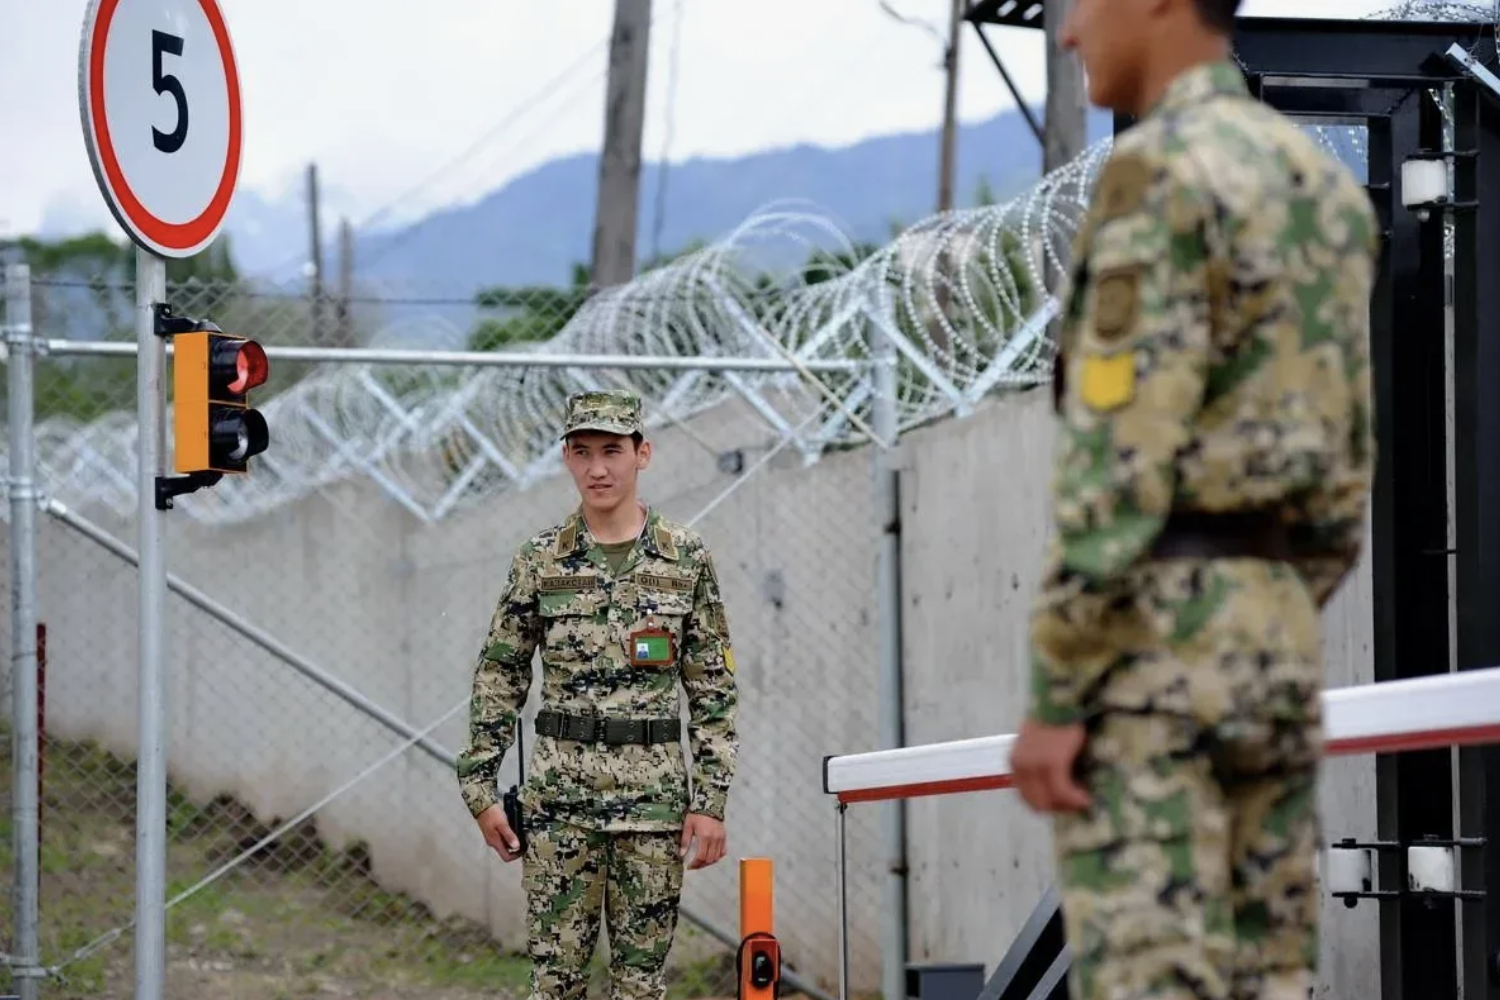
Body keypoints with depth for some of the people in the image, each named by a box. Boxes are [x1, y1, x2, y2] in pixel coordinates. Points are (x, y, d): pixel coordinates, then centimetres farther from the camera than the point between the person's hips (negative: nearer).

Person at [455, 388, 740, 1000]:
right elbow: (498, 677, 7)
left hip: (654, 794, 0)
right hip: (559, 790, 0)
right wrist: (479, 788, 1)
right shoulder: (539, 561, 3)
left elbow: (714, 688, 3)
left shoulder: (686, 559, 2)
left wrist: (710, 801, -4)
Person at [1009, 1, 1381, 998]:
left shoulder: (1157, 176, -12)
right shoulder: (1324, 189, 16)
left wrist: (1053, 700, -17)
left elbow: (1118, 459, -18)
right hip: (1267, 645, 9)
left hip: (1149, 648, -8)